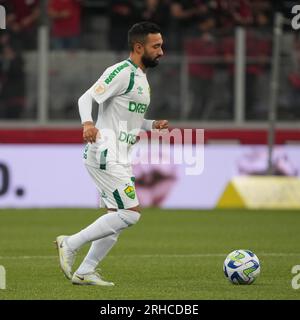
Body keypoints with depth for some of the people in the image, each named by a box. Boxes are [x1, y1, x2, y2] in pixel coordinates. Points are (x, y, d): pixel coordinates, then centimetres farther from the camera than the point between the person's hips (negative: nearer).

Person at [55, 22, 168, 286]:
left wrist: (153, 125, 10)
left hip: (120, 158, 10)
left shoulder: (141, 78, 18)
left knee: (116, 219, 9)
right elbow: (86, 98, -19)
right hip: (105, 155, -10)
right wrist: (88, 123, -37)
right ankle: (71, 244, -6)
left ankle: (85, 272, 12)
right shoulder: (121, 73, -12)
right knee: (131, 213, -13)